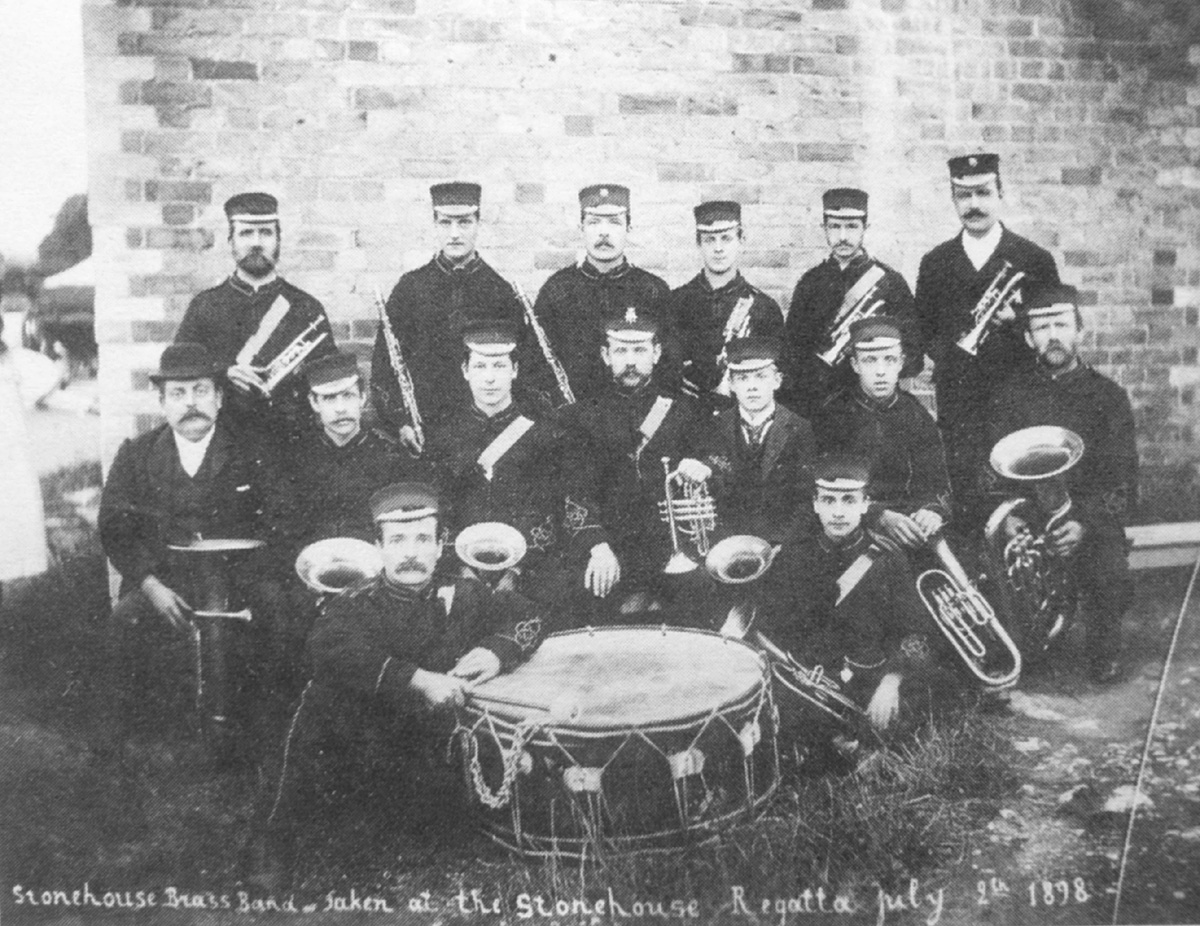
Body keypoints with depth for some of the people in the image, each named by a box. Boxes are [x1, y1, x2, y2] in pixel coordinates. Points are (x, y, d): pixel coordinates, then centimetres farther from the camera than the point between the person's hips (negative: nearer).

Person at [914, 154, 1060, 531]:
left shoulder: (1034, 260, 5)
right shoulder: (934, 264, 11)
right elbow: (922, 333, 16)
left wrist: (1016, 323, -12)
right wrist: (949, 352, -3)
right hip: (956, 410, 2)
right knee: (963, 511, -2)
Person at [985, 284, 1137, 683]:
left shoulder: (1108, 396, 6)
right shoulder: (1011, 393, 11)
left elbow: (1121, 480, -1)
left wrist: (1085, 523, -20)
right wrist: (1006, 514, -13)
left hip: (1090, 521, -1)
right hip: (1025, 520, 1)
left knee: (1111, 581, -28)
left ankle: (1105, 648, 4)